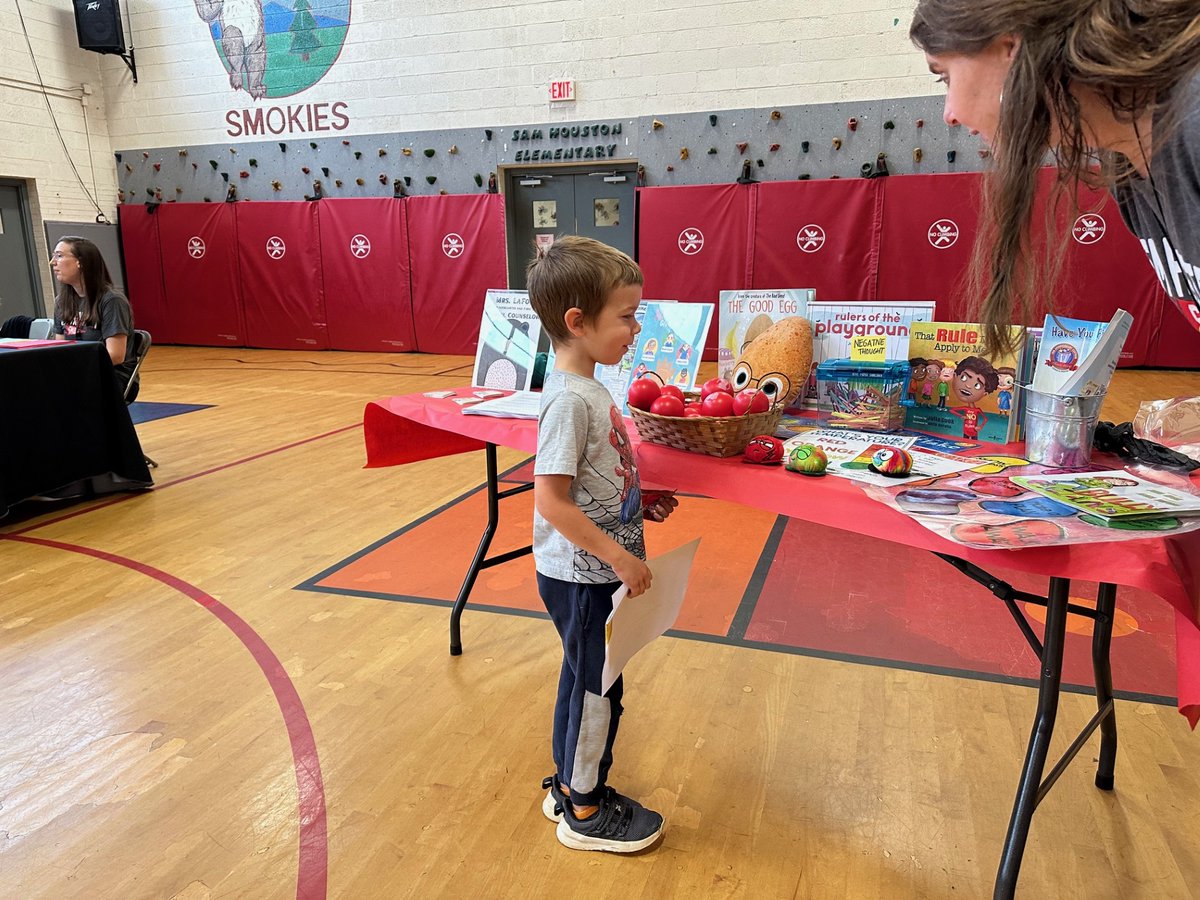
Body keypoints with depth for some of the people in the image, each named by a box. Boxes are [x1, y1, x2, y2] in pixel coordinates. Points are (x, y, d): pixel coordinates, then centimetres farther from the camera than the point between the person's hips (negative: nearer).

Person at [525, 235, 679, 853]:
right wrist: (619, 556, -23)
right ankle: (584, 813, 28)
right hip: (581, 576, -9)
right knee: (595, 688, 7)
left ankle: (569, 786, 41)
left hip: (594, 571, 9)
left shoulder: (586, 386, 5)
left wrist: (638, 506, 8)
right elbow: (552, 501, -27)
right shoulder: (570, 399, -24)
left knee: (585, 682, 22)